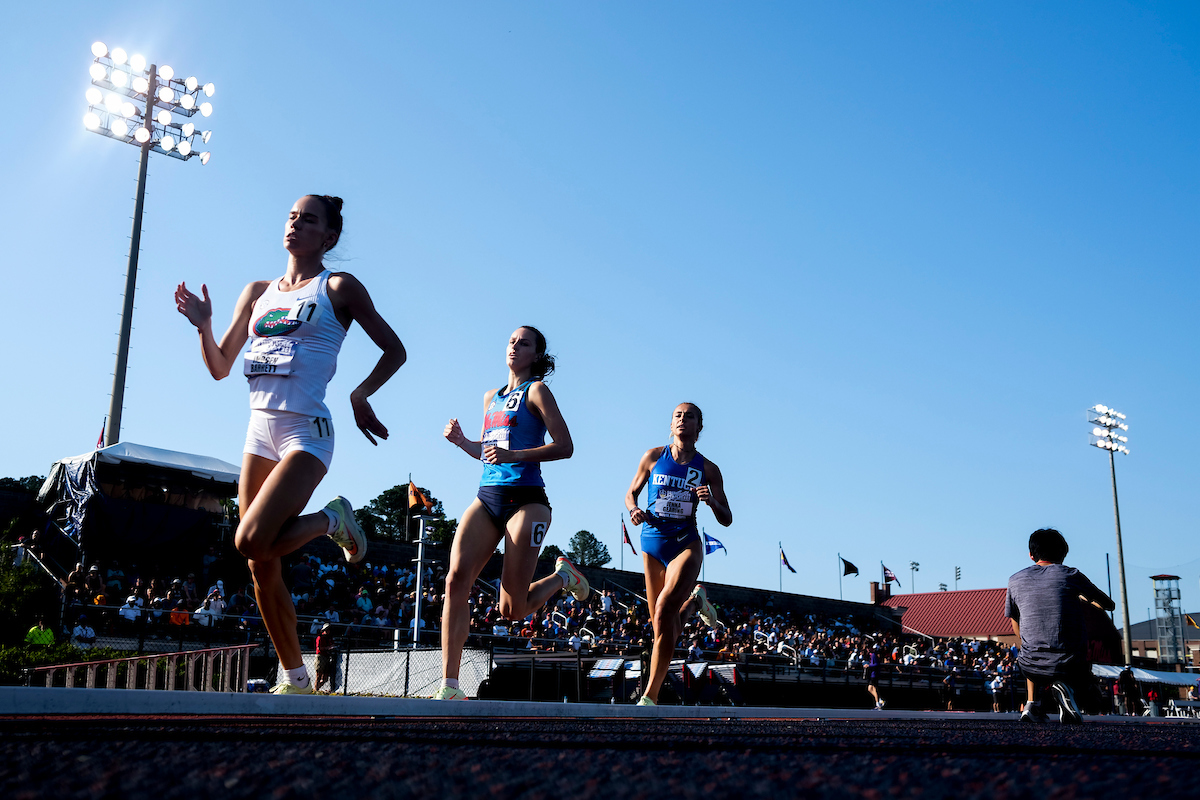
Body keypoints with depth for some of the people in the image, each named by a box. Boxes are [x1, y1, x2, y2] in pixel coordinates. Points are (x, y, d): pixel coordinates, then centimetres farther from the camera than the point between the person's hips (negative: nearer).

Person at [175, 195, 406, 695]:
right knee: (261, 567, 6)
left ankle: (331, 521, 6)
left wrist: (360, 395, -9)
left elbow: (394, 349, 4)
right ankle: (294, 678, 19)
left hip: (306, 432, -6)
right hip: (259, 432, 6)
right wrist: (203, 326, -1)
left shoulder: (338, 288, 1)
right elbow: (220, 368, 17)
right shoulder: (257, 292, 15)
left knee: (251, 543, -23)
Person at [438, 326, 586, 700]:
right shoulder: (491, 397, 20)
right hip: (487, 497, 6)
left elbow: (564, 447, -9)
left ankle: (563, 575, 26)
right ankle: (450, 687, -12)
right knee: (456, 579, -16)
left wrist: (513, 454, -19)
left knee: (512, 610, -6)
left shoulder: (536, 390, 0)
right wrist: (461, 440, 8)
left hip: (525, 499, -6)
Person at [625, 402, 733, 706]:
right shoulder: (653, 457, 4)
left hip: (686, 544, -2)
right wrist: (634, 510, -9)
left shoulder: (708, 469, 2)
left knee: (664, 611, -24)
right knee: (664, 628, 6)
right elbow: (631, 493, 13)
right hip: (652, 543, 3)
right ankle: (694, 601, 42)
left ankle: (650, 696, -16)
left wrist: (711, 501, -16)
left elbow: (727, 520, 5)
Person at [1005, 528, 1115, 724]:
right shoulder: (1071, 575, 1)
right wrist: (1084, 598, 34)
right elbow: (1109, 605, 14)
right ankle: (1065, 686, 0)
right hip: (1070, 665, -3)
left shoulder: (1015, 580, 7)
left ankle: (1032, 704, 18)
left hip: (1031, 666, 3)